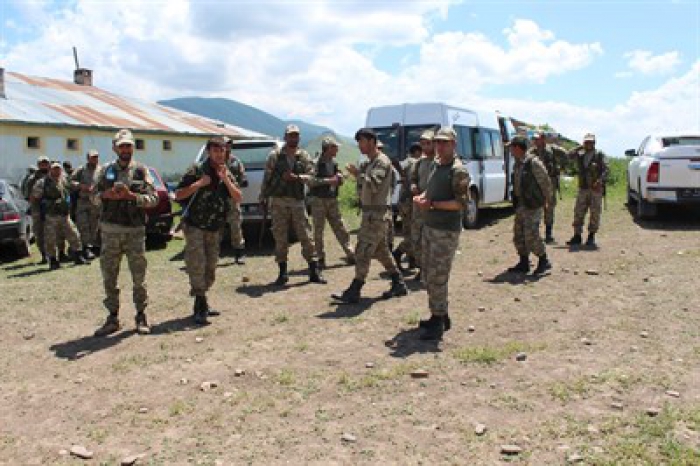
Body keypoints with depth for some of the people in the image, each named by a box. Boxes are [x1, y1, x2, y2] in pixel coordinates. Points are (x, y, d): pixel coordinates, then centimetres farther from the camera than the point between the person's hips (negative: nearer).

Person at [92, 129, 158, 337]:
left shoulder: (141, 170, 3)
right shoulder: (107, 169, 9)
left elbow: (153, 199, -3)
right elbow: (94, 194, 12)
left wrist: (131, 195, -17)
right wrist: (107, 195, -9)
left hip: (135, 231, -2)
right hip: (110, 230, 2)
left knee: (139, 276, 3)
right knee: (109, 276, 7)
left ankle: (141, 316, 15)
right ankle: (113, 317, 18)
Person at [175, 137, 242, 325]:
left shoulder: (227, 174, 6)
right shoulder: (197, 171, -7)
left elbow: (238, 198, -5)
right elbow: (178, 195, -10)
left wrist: (226, 180, -17)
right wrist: (199, 184, -20)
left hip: (215, 229, 5)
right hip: (195, 226, -5)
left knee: (210, 267, 10)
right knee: (197, 265, -13)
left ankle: (201, 304, 23)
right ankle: (200, 306, -8)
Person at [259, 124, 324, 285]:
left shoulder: (304, 156, 6)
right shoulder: (274, 156, 3)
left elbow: (311, 176, -4)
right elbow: (266, 178, 4)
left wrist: (296, 177, -19)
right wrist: (263, 197, 1)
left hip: (298, 201, 1)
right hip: (278, 201, 0)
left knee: (305, 236, 1)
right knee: (280, 238, 3)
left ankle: (314, 271, 8)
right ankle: (283, 273, 14)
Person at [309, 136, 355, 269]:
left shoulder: (334, 163, 11)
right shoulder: (316, 162, -11)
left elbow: (339, 181, 19)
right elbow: (310, 181, -22)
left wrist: (339, 178, -4)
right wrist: (328, 180, -23)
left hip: (332, 200, 6)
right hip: (318, 200, -6)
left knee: (340, 228, 8)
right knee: (318, 231, 2)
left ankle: (350, 255, 14)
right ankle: (321, 258, 10)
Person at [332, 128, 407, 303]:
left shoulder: (382, 161, -13)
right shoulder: (370, 163, 18)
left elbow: (373, 185, -25)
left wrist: (358, 174, -20)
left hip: (377, 213, -10)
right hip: (371, 212, 10)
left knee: (363, 251, -9)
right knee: (381, 250, 15)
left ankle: (354, 292, -6)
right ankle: (399, 284, 24)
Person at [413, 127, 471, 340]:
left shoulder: (458, 170, -12)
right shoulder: (434, 165, 13)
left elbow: (462, 203, -18)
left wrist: (432, 204, -21)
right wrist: (421, 197, 2)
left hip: (447, 231, -9)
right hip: (429, 226, 9)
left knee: (437, 277, -7)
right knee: (428, 275, 14)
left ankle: (438, 324, 3)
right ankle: (442, 315, 27)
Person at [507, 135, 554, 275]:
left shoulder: (533, 162, -15)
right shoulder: (517, 164, 11)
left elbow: (546, 182, -11)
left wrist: (546, 200, -2)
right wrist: (516, 200, 15)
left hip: (533, 205, -9)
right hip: (520, 204, 9)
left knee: (531, 234, -12)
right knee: (519, 234, 10)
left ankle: (544, 261, 4)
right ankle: (524, 263, 20)